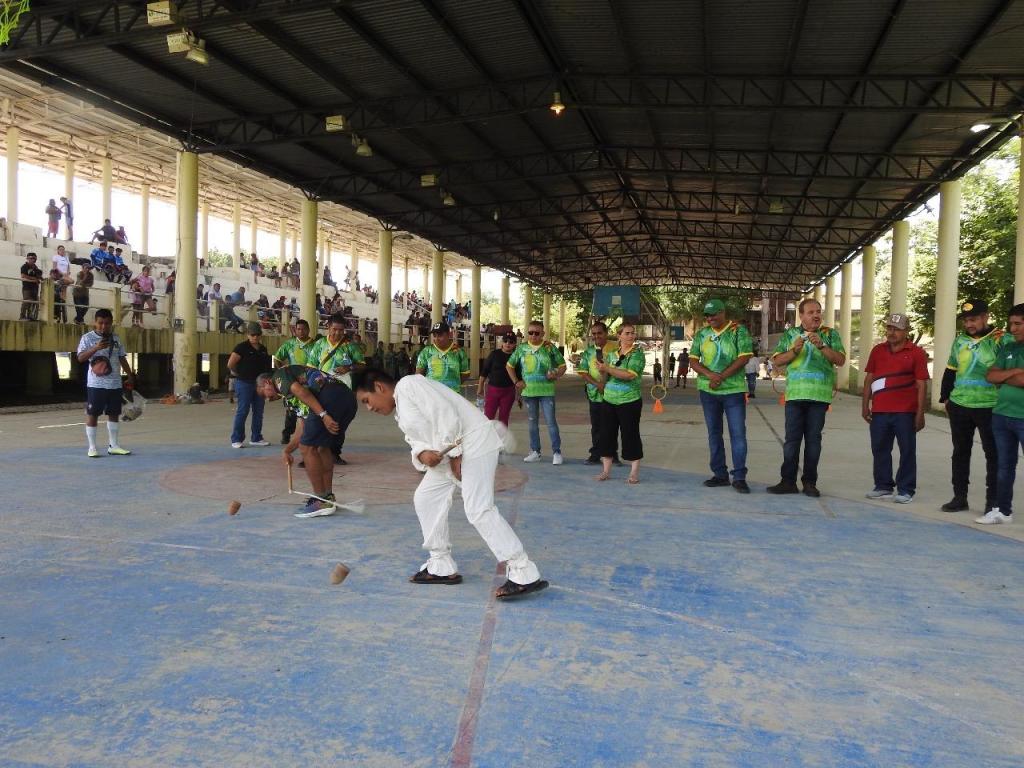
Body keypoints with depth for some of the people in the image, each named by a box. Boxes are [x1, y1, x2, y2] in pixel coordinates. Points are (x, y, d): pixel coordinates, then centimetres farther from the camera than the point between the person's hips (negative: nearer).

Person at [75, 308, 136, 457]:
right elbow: (80, 358, -15)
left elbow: (122, 358, 17)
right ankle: (92, 447, 7)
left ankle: (113, 446, 16)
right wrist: (95, 348, -29)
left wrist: (130, 376, 12)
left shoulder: (116, 338, 11)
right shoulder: (87, 338, -4)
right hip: (96, 384, -5)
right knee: (92, 415, 1)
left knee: (114, 414, 9)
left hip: (115, 384, 5)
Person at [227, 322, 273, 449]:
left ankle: (256, 438, 19)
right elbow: (230, 364, -13)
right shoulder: (242, 347, -9)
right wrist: (239, 374, 0)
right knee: (242, 411, -5)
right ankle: (236, 439, 1)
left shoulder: (263, 349, 11)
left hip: (259, 383, 7)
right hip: (244, 383, -7)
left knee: (258, 411, 9)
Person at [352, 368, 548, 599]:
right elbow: (417, 439, 11)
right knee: (425, 499, 12)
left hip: (473, 443, -11)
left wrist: (453, 454, -17)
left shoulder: (408, 385, -12)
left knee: (479, 510, -17)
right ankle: (441, 567, 22)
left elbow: (446, 415, -20)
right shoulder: (400, 412, 20)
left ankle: (524, 574, -15)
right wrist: (422, 454, -12)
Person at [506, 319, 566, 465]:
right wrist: (516, 381, 7)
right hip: (528, 391, 4)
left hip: (546, 391, -3)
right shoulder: (521, 348, 5)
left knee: (550, 422, -6)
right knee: (532, 422, 12)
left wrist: (556, 375, -16)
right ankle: (535, 452, 22)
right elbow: (509, 365, 16)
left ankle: (556, 452, 2)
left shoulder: (549, 348, -2)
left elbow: (562, 365, 3)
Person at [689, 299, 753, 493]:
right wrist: (711, 375, -15)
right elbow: (693, 361, 4)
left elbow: (744, 358, -11)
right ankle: (720, 474, 17)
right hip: (707, 390, 4)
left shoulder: (739, 331, -3)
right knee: (714, 433, 8)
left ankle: (739, 477, 2)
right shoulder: (701, 334, 8)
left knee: (738, 434, -4)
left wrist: (721, 377, -16)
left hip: (734, 390, -4)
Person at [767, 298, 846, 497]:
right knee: (792, 438, 0)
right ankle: (788, 481, 6)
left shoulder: (830, 334, 8)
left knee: (813, 439, 5)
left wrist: (821, 346, -15)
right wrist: (795, 350, -12)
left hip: (820, 395, 0)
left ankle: (810, 482, 12)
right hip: (795, 394, 0)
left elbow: (841, 360, -2)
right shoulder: (790, 334, 9)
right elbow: (777, 360, 4)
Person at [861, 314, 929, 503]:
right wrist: (865, 405, 8)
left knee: (907, 450, 3)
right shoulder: (877, 350, 11)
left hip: (905, 412, -4)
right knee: (880, 449, 10)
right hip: (879, 411, 4)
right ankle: (883, 486, 22)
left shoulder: (916, 353, -1)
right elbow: (869, 379, 13)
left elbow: (921, 385, -2)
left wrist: (920, 413, -6)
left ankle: (905, 490, 11)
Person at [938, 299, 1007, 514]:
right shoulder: (960, 340, 9)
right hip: (959, 406, 5)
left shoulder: (1002, 340, -6)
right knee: (960, 452, 12)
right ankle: (959, 497, 22)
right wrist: (945, 397, 15)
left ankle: (993, 500, 13)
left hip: (989, 407, -5)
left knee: (993, 454, 5)